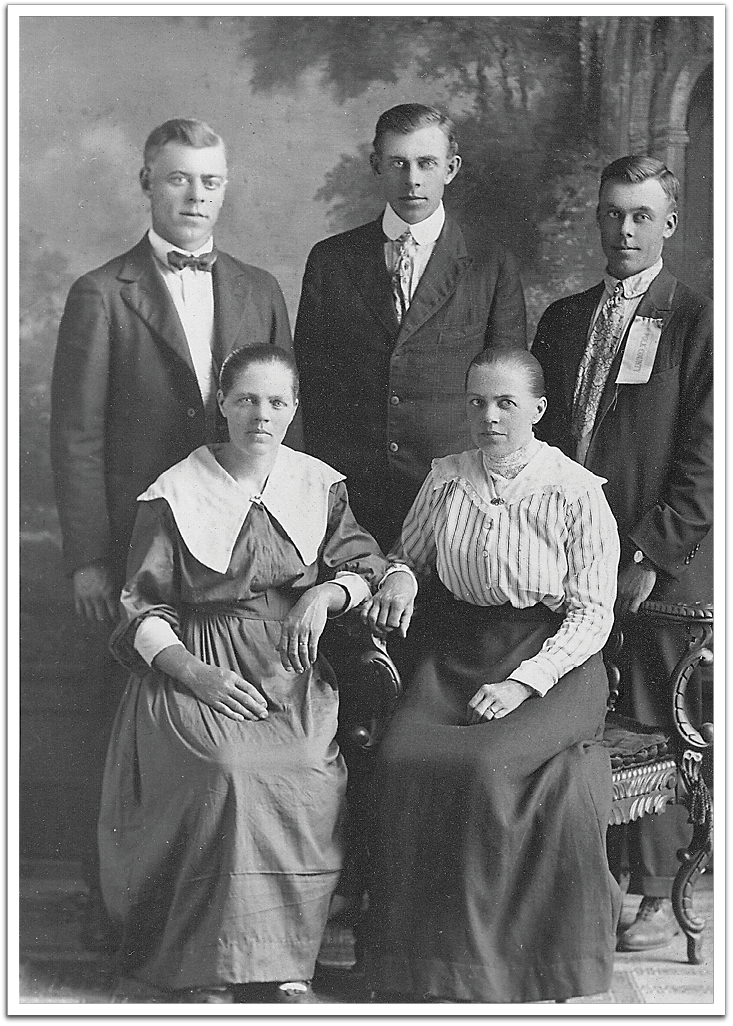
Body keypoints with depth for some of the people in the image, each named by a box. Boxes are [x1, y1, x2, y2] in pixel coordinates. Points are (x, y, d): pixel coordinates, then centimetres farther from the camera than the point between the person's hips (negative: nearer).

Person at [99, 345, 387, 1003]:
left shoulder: (320, 486, 12)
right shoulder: (176, 494, 3)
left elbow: (368, 566, 15)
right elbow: (145, 611, 1)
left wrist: (324, 593, -7)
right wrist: (192, 671, -16)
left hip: (295, 671, 2)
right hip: (197, 667, -2)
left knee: (311, 771, -29)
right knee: (230, 769, -33)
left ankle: (288, 959, -15)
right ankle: (209, 966, -21)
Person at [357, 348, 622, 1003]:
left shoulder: (577, 494, -4)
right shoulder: (445, 480, 8)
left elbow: (592, 617, -5)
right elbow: (407, 555, 24)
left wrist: (522, 682, -16)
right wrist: (399, 578, -1)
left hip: (552, 660, -3)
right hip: (455, 654, 4)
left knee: (484, 765, -30)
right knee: (403, 760, -25)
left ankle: (497, 960, -12)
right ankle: (425, 961, -13)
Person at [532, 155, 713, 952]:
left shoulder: (698, 323, -2)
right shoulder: (562, 319, 15)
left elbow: (702, 461, -7)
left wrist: (648, 555, -13)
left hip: (660, 565, -4)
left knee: (651, 728, 1)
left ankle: (655, 899, 12)